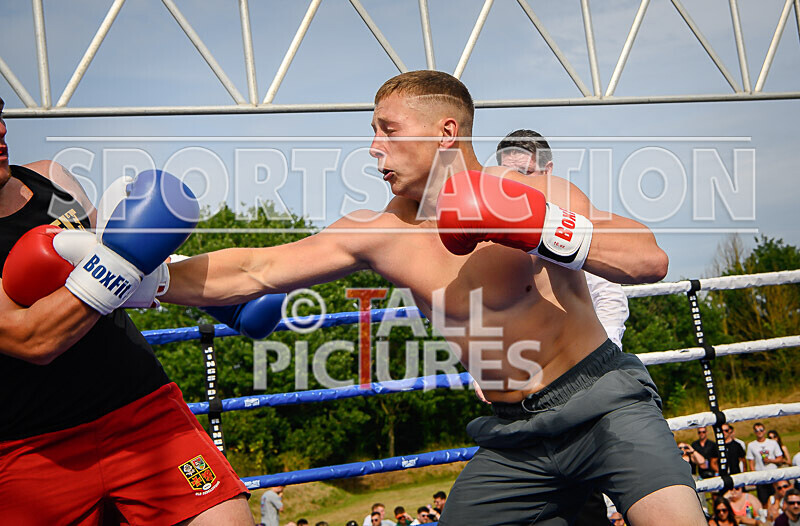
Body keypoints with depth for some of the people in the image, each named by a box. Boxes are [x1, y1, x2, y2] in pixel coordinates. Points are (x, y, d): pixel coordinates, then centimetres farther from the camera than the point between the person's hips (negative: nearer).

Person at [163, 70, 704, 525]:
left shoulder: (532, 194, -10)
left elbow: (651, 260, -19)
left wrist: (547, 230, -31)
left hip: (605, 404, -4)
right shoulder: (382, 233, 0)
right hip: (515, 438, 4)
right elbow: (249, 273, 2)